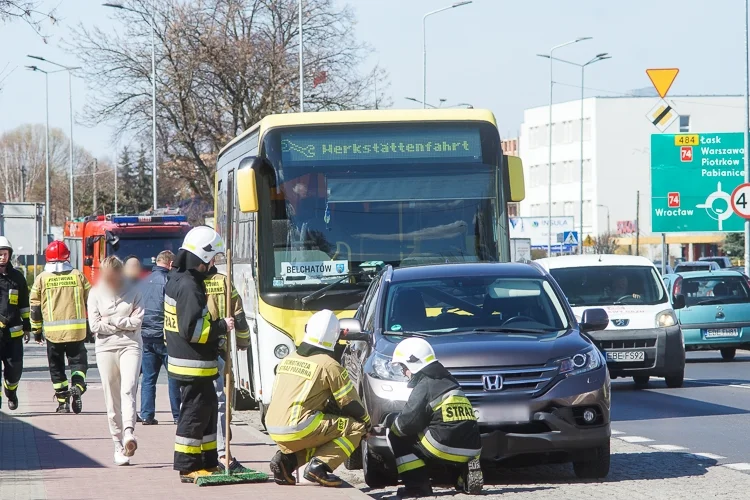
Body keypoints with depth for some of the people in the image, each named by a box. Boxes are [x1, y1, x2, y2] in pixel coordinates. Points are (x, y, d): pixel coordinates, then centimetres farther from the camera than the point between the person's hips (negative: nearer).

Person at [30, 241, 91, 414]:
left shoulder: (42, 278, 2)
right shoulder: (78, 276, 4)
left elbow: (35, 306, 6)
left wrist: (36, 330, 16)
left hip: (53, 331, 0)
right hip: (77, 330, 0)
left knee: (57, 367, 11)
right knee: (78, 361, 11)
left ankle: (63, 402, 9)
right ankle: (77, 386, -16)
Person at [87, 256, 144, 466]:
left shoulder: (133, 293, 4)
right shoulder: (96, 294, 6)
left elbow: (137, 321, -4)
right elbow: (95, 325, -2)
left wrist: (111, 320, -6)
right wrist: (124, 325, -3)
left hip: (130, 346, -1)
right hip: (106, 348, 1)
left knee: (128, 389, -20)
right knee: (112, 399, 1)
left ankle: (129, 433, -35)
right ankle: (119, 445, 4)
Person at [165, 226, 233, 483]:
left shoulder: (177, 279, 12)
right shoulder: (189, 287, -21)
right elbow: (193, 329, -25)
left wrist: (215, 333, 16)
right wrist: (222, 327, -14)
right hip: (193, 364, -11)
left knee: (207, 409, 17)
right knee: (194, 414, -4)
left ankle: (208, 462, 24)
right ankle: (188, 468, 1)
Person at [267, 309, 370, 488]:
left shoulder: (289, 359, 16)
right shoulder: (329, 365, -4)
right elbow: (350, 404, 2)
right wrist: (367, 422, 22)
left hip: (274, 430, 7)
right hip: (297, 429, -7)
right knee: (355, 428, 2)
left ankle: (285, 460, 7)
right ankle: (319, 466, -13)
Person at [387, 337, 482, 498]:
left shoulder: (424, 386, -3)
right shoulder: (448, 382, 23)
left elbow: (408, 423, -7)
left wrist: (391, 421, 15)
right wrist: (397, 420, 30)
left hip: (446, 448, -8)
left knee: (397, 437, 9)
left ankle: (417, 486, 0)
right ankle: (466, 472, 10)